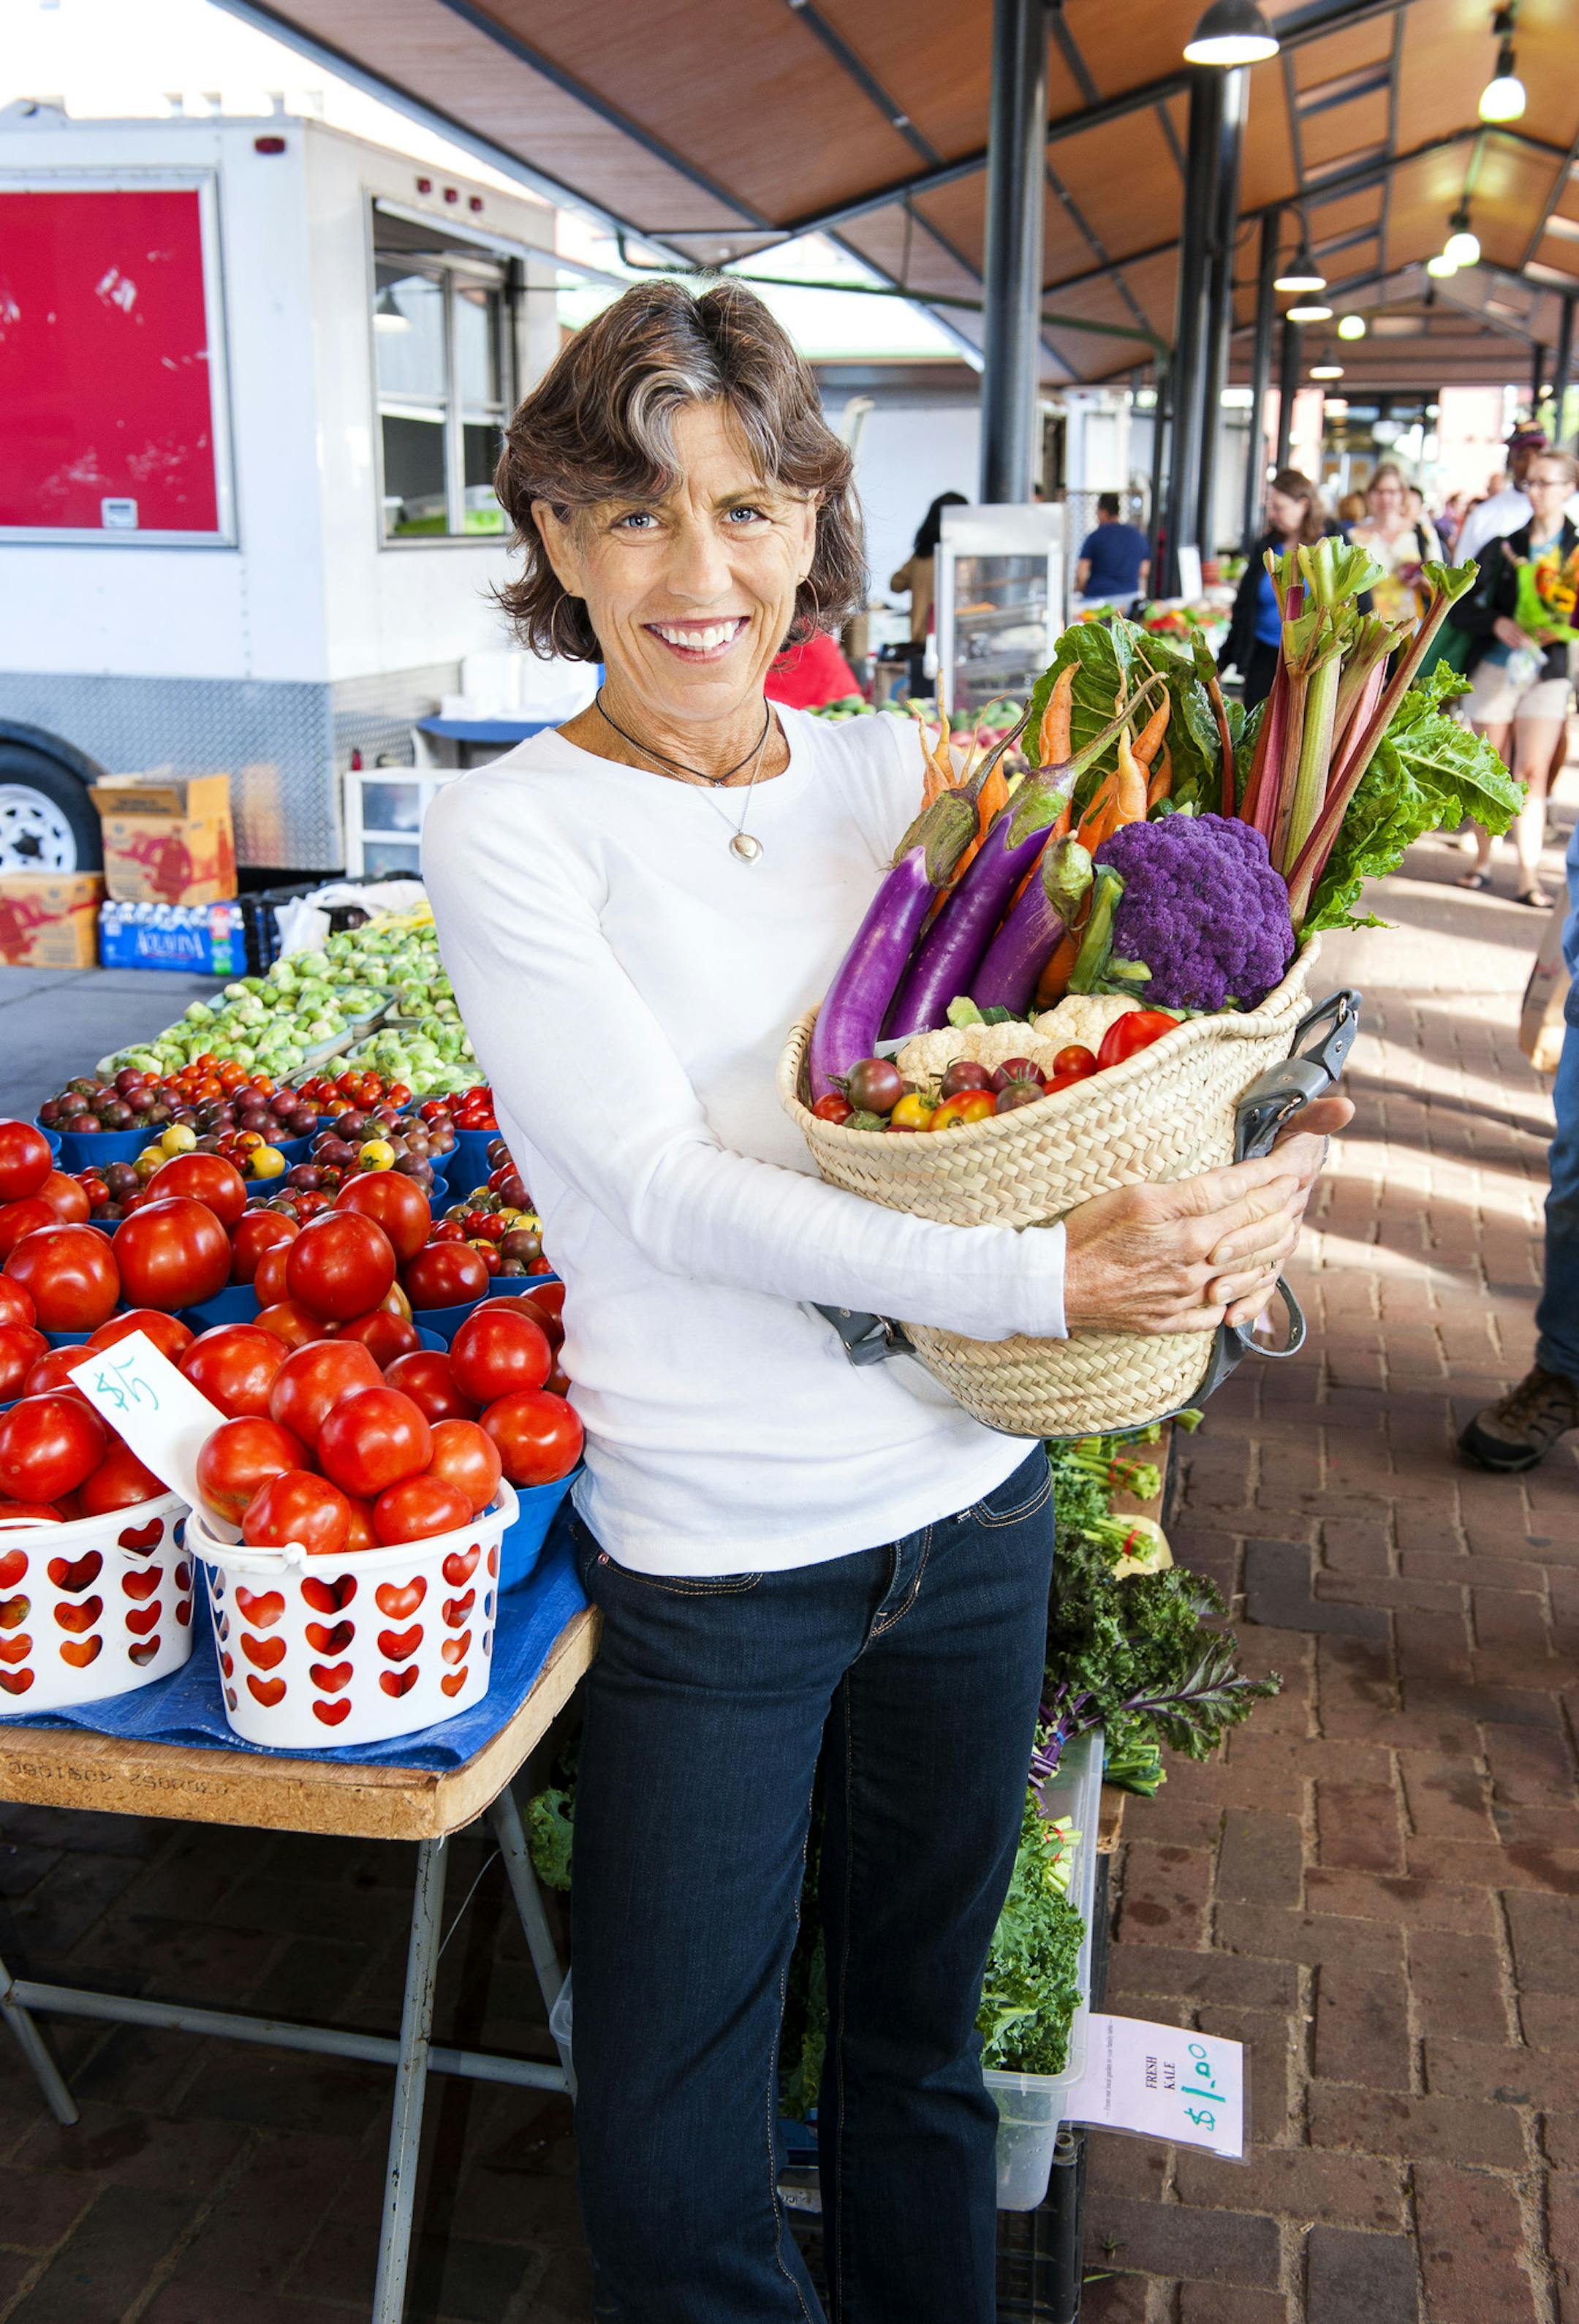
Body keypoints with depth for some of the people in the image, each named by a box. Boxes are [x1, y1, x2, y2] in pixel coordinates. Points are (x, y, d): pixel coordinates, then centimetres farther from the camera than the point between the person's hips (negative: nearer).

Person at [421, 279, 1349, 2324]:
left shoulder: (894, 774, 2)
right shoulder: (510, 833, -10)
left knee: (922, 2036, 24)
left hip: (972, 1506, 4)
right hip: (716, 1559, -4)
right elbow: (662, 1187, -19)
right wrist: (1032, 1282, -29)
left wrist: (1242, 1181, -15)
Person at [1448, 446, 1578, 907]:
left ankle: (1529, 877, -9)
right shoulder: (1505, 544, 3)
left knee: (1532, 771, -8)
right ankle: (1482, 861, 21)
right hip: (1496, 665, 1)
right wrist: (1498, 624, -17)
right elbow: (1461, 606, 0)